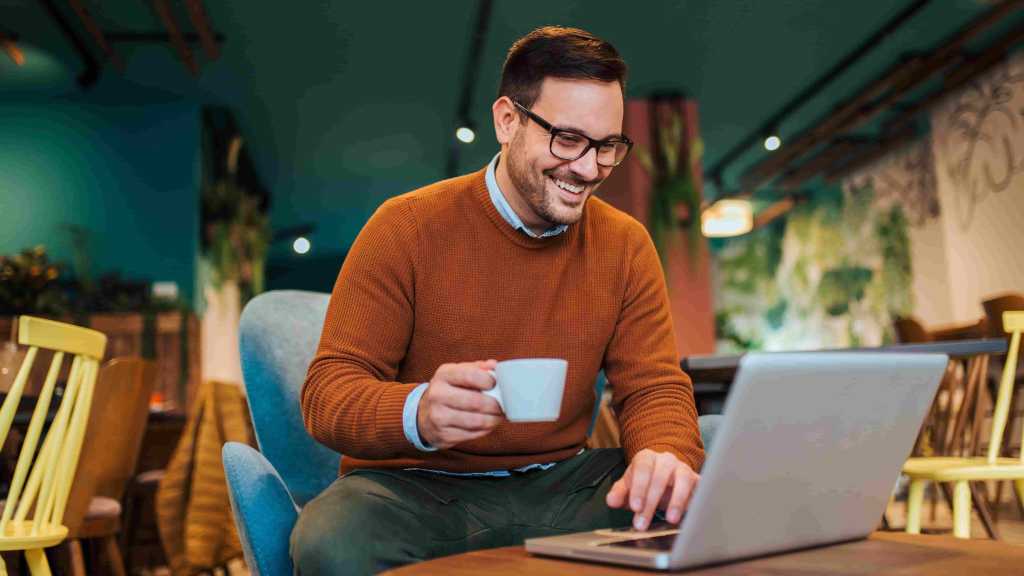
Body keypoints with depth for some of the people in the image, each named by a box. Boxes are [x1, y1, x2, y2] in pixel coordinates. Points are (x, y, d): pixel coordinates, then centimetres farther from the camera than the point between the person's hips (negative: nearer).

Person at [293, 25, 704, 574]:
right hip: (415, 486, -2)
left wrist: (667, 457, -23)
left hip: (558, 483, 3)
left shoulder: (626, 245, 4)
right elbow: (329, 390, -11)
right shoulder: (408, 228, -8)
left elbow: (653, 385, 3)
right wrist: (419, 414, -35)